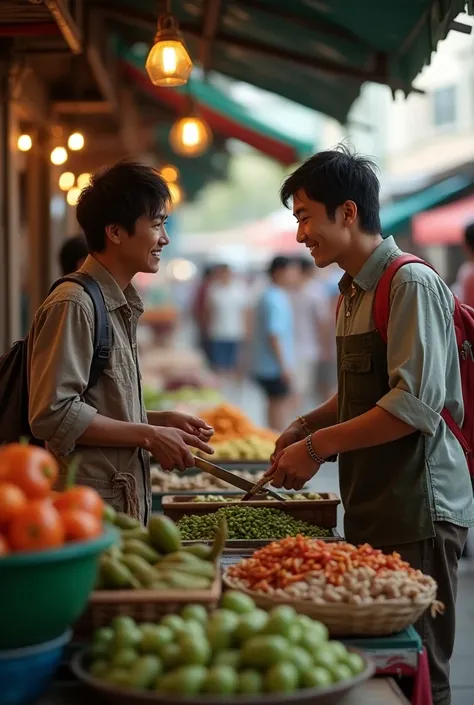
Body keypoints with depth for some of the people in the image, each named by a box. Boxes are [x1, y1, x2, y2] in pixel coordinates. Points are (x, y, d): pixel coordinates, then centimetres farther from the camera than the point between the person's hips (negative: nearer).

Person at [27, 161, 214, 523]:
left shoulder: (121, 307, 16)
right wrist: (149, 436, -15)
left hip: (127, 504, 9)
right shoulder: (73, 305, -14)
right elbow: (52, 414, -20)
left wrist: (162, 421, 6)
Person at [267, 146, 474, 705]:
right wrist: (307, 425, 8)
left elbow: (415, 405, -21)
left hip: (416, 513, -9)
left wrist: (317, 447, -15)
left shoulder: (411, 284, -13)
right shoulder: (353, 292, 15)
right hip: (373, 512, 9)